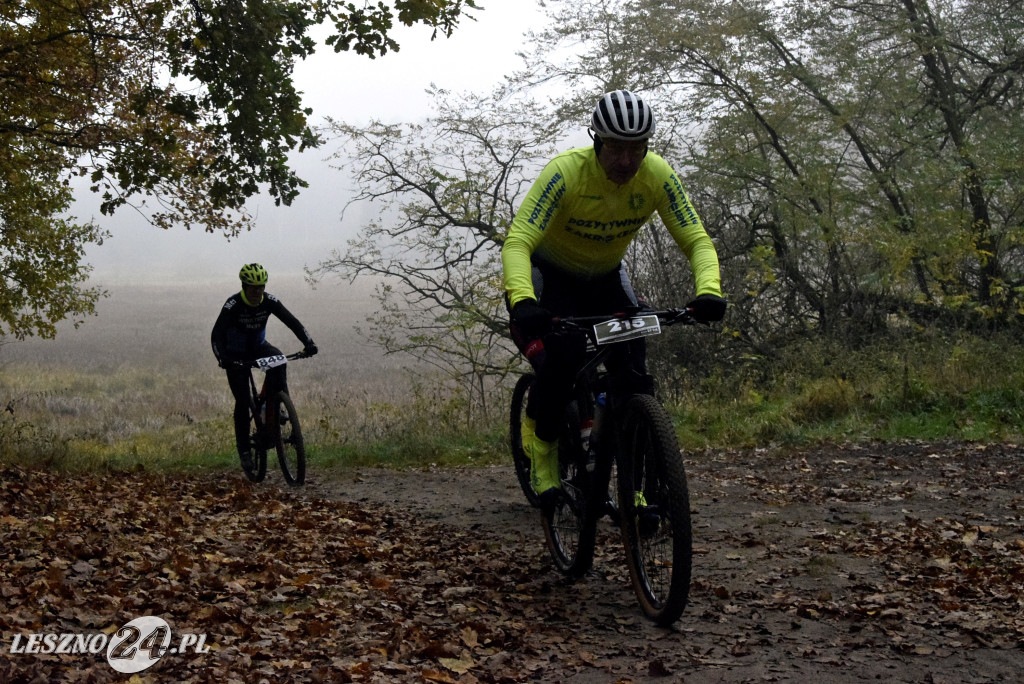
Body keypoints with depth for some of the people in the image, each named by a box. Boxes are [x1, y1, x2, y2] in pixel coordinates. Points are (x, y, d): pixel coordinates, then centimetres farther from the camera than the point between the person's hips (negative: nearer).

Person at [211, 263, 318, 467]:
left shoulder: (269, 301, -16)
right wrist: (222, 358, -49)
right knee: (243, 401, -9)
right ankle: (244, 448, 2)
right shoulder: (233, 305, -26)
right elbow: (217, 334, -32)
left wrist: (308, 343, -34)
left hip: (258, 347, 3)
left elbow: (292, 322, -18)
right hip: (236, 355, -3)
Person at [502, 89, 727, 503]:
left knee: (633, 369, -14)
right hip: (549, 272, -3)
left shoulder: (656, 175, -22)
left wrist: (709, 291, -42)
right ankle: (542, 444, -1)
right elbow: (517, 242, -39)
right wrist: (522, 302, -57)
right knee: (562, 359, -27)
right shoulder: (567, 171, -32)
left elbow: (697, 240, -21)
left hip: (605, 277, 4)